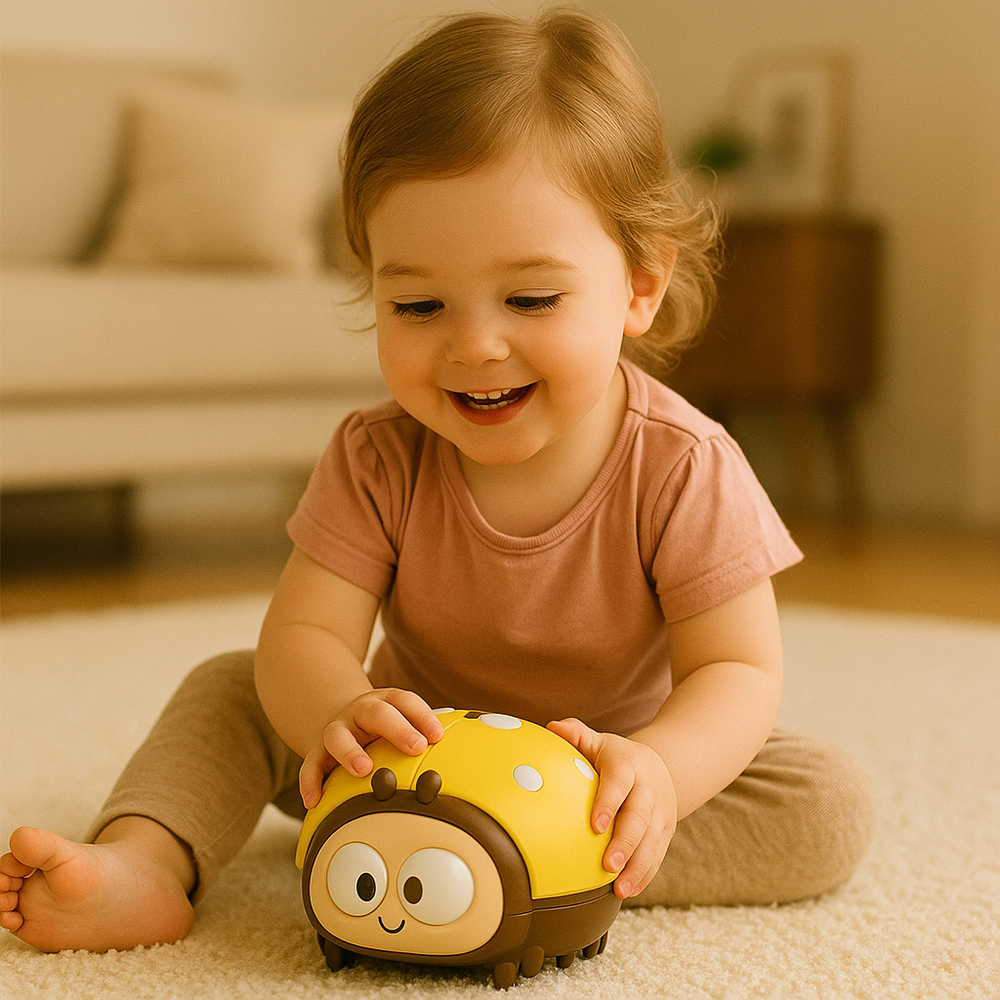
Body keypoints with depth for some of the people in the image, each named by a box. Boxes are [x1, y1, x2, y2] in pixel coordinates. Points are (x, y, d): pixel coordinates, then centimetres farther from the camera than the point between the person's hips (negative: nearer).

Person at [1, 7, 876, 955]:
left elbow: (737, 673, -24)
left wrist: (657, 770, -48)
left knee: (833, 807, -25)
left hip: (592, 770, -2)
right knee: (229, 689, -8)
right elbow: (302, 634, -23)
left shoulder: (682, 470, -24)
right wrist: (337, 713, -49)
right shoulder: (379, 460, -18)